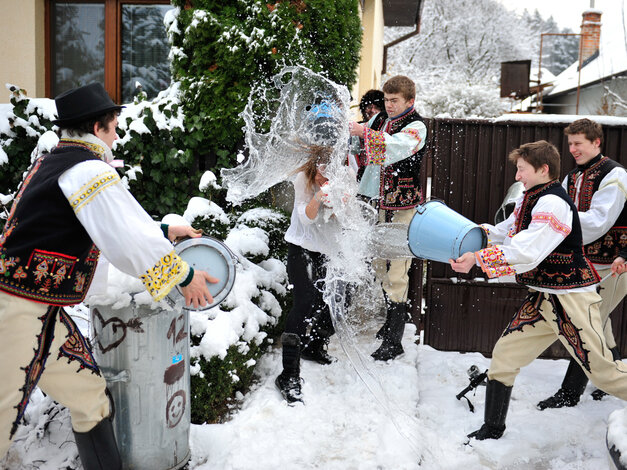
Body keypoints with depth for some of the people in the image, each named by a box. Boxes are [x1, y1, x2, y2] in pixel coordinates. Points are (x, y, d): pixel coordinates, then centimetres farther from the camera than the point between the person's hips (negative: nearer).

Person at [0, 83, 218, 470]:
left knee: (90, 395, 16)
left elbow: (114, 220, 25)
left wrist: (165, 231, 27)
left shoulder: (53, 162, 15)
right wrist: (184, 276, -6)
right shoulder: (88, 169, -16)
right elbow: (129, 241, -19)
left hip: (41, 311, 10)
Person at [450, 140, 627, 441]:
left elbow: (527, 252, -28)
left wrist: (478, 258, -29)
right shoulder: (530, 201, 10)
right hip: (542, 298, 9)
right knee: (504, 354, 5)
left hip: (570, 299, -9)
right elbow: (504, 232, 16)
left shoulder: (553, 203, -20)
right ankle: (492, 429, 18)